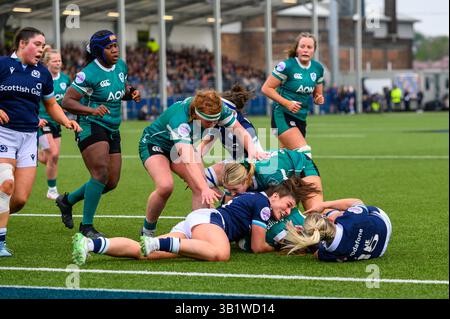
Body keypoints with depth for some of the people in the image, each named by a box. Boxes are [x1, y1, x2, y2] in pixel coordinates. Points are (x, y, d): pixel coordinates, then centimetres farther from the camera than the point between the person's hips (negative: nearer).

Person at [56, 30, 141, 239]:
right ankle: (86, 226, -11)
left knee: (111, 182, 6)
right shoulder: (89, 73, -16)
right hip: (91, 127, -8)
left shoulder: (121, 65, 6)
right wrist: (91, 110, -33)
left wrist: (131, 93, 0)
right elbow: (67, 101, -18)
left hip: (112, 130, 8)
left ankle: (67, 200, 28)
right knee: (101, 174, -22)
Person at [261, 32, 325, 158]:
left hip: (301, 118, 7)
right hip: (283, 116, -7)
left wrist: (319, 99, -6)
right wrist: (287, 103, -18)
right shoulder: (287, 66, -12)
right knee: (304, 153, -24)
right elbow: (266, 88, -9)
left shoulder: (318, 68, 7)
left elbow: (317, 94, 19)